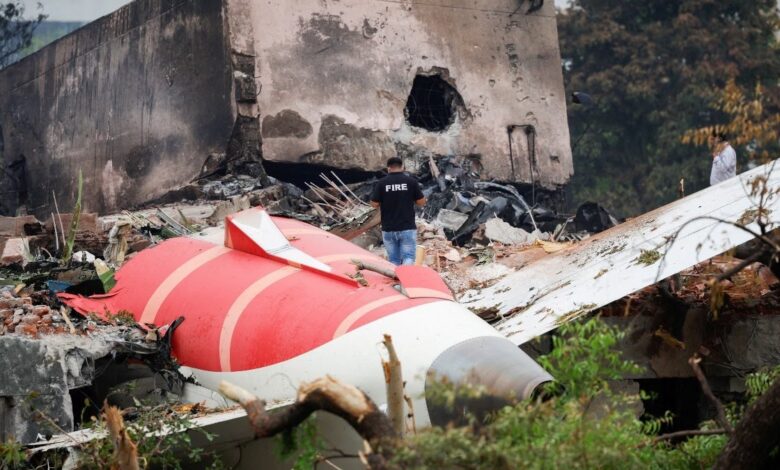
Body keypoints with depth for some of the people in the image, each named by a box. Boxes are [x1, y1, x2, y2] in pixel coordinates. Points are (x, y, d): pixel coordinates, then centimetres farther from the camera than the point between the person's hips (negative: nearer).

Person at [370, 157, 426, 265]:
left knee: (394, 260, 10)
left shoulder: (381, 183, -3)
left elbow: (374, 203, -1)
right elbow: (421, 202, 0)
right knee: (408, 257, -3)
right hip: (407, 228, -1)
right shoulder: (411, 181, -4)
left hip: (388, 229, 1)